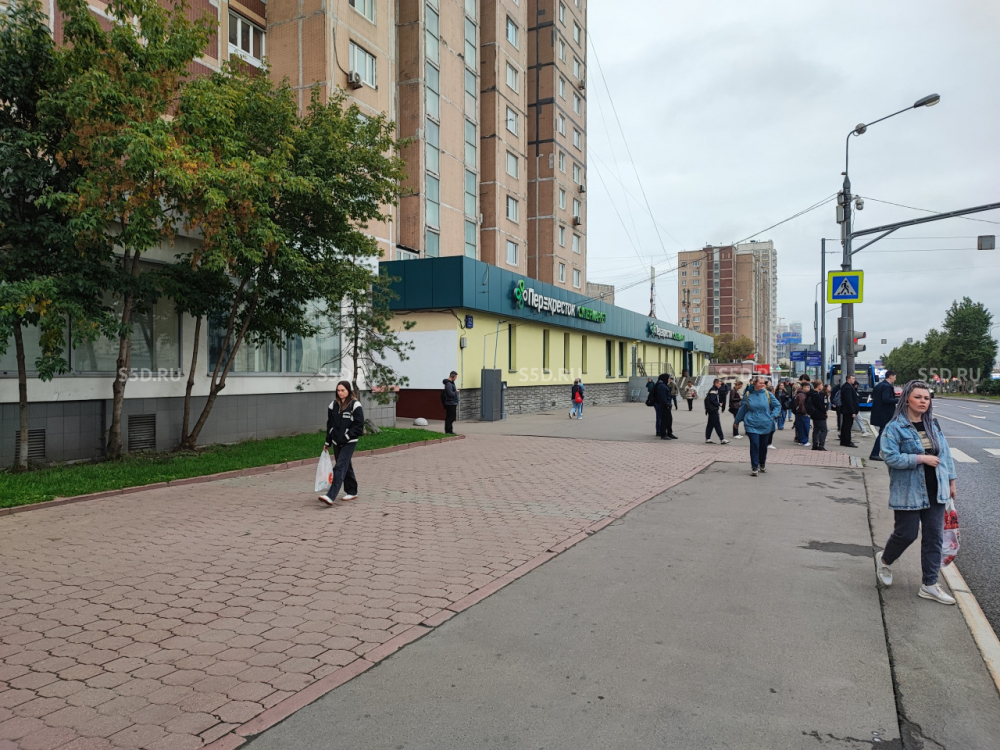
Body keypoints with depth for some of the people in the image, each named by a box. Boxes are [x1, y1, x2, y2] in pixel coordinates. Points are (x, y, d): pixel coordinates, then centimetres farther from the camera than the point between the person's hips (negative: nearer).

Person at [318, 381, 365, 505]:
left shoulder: (355, 405, -9)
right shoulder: (333, 404, 8)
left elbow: (359, 425, -9)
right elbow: (330, 424, 13)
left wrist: (347, 437, -16)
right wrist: (327, 442, 14)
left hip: (349, 442, -6)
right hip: (336, 442, 6)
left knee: (340, 467, -13)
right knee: (346, 467, 14)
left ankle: (331, 496, -20)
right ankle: (352, 492, 27)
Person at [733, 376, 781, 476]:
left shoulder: (768, 394, -1)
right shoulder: (748, 395, 0)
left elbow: (777, 405, 9)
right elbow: (742, 409, 10)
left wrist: (773, 416, -5)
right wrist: (737, 421, 17)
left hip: (766, 425, 1)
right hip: (752, 425, -1)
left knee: (763, 446, 12)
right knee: (754, 446, -9)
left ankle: (762, 465, 30)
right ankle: (754, 467, -2)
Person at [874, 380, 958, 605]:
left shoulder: (933, 424, 8)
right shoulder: (895, 427, -12)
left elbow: (945, 453, 13)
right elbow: (890, 457, -19)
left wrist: (952, 479, 12)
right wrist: (921, 458, -21)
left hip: (935, 491, 6)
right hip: (908, 492, -6)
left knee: (934, 537, 7)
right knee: (907, 534, 1)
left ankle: (929, 585, 18)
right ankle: (884, 559, 32)